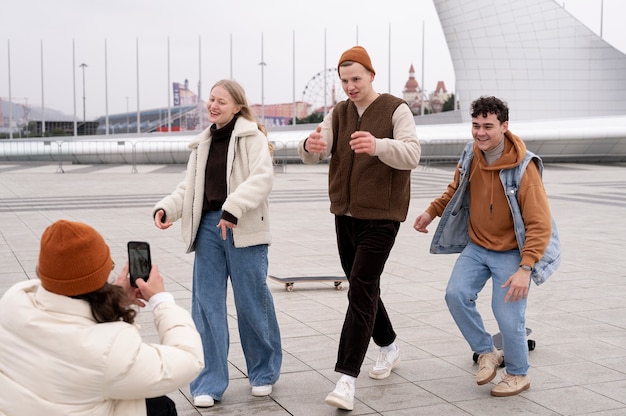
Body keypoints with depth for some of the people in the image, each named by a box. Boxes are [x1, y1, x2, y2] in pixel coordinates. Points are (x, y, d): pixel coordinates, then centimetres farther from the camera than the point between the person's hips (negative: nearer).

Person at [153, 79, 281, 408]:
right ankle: (209, 382, 10)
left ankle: (264, 372, 24)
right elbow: (188, 188, 18)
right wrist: (165, 208, -1)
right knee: (206, 303, 3)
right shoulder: (203, 143, 18)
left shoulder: (252, 136, -2)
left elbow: (262, 177, -17)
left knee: (251, 303, 4)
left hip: (242, 230, -6)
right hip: (208, 227, 6)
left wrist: (233, 208, -28)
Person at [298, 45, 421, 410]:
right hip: (345, 215, 6)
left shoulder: (396, 110, -8)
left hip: (381, 217, -6)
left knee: (361, 290, -12)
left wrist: (378, 146, -43)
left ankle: (347, 378, -12)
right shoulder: (338, 113, 8)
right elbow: (315, 154, -5)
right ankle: (389, 347, 37)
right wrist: (311, 145, -30)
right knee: (362, 287, 15)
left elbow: (412, 154, -23)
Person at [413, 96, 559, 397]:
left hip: (511, 252, -5)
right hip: (476, 246, 5)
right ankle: (487, 353, 11)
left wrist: (525, 269, -29)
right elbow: (455, 189, 17)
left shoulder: (523, 167, -22)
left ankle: (518, 374, 17)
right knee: (456, 295, -12)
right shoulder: (471, 155, -5)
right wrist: (431, 211, 2)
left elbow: (540, 224, -22)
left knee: (508, 316, -11)